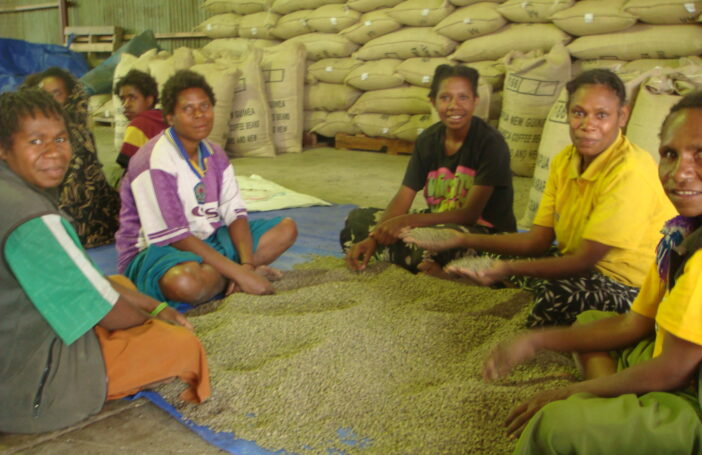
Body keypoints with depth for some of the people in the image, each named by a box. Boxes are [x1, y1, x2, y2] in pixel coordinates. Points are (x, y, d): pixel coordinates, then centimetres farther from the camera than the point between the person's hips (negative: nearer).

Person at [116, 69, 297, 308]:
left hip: (209, 240, 7)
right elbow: (174, 237, -24)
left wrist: (246, 265, -19)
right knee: (185, 282, -42)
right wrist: (240, 274, -26)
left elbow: (235, 213, -1)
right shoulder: (154, 162, -20)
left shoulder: (214, 154, 5)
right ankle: (233, 279, -8)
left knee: (286, 228, 2)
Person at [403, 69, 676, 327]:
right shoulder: (564, 161, 1)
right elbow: (538, 241, -2)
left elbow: (585, 260, -25)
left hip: (631, 289, -7)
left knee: (558, 295, -35)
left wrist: (510, 268, -39)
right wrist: (463, 240, -9)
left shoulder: (630, 173, -24)